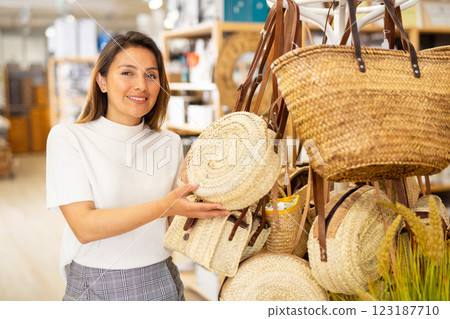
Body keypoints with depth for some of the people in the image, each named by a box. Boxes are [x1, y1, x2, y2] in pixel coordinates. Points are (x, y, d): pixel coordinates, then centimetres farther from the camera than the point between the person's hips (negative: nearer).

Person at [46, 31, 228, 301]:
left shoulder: (170, 143, 3)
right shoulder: (68, 137, -9)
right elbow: (84, 227, -19)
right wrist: (164, 206, -28)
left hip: (162, 285, 4)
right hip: (95, 288, -3)